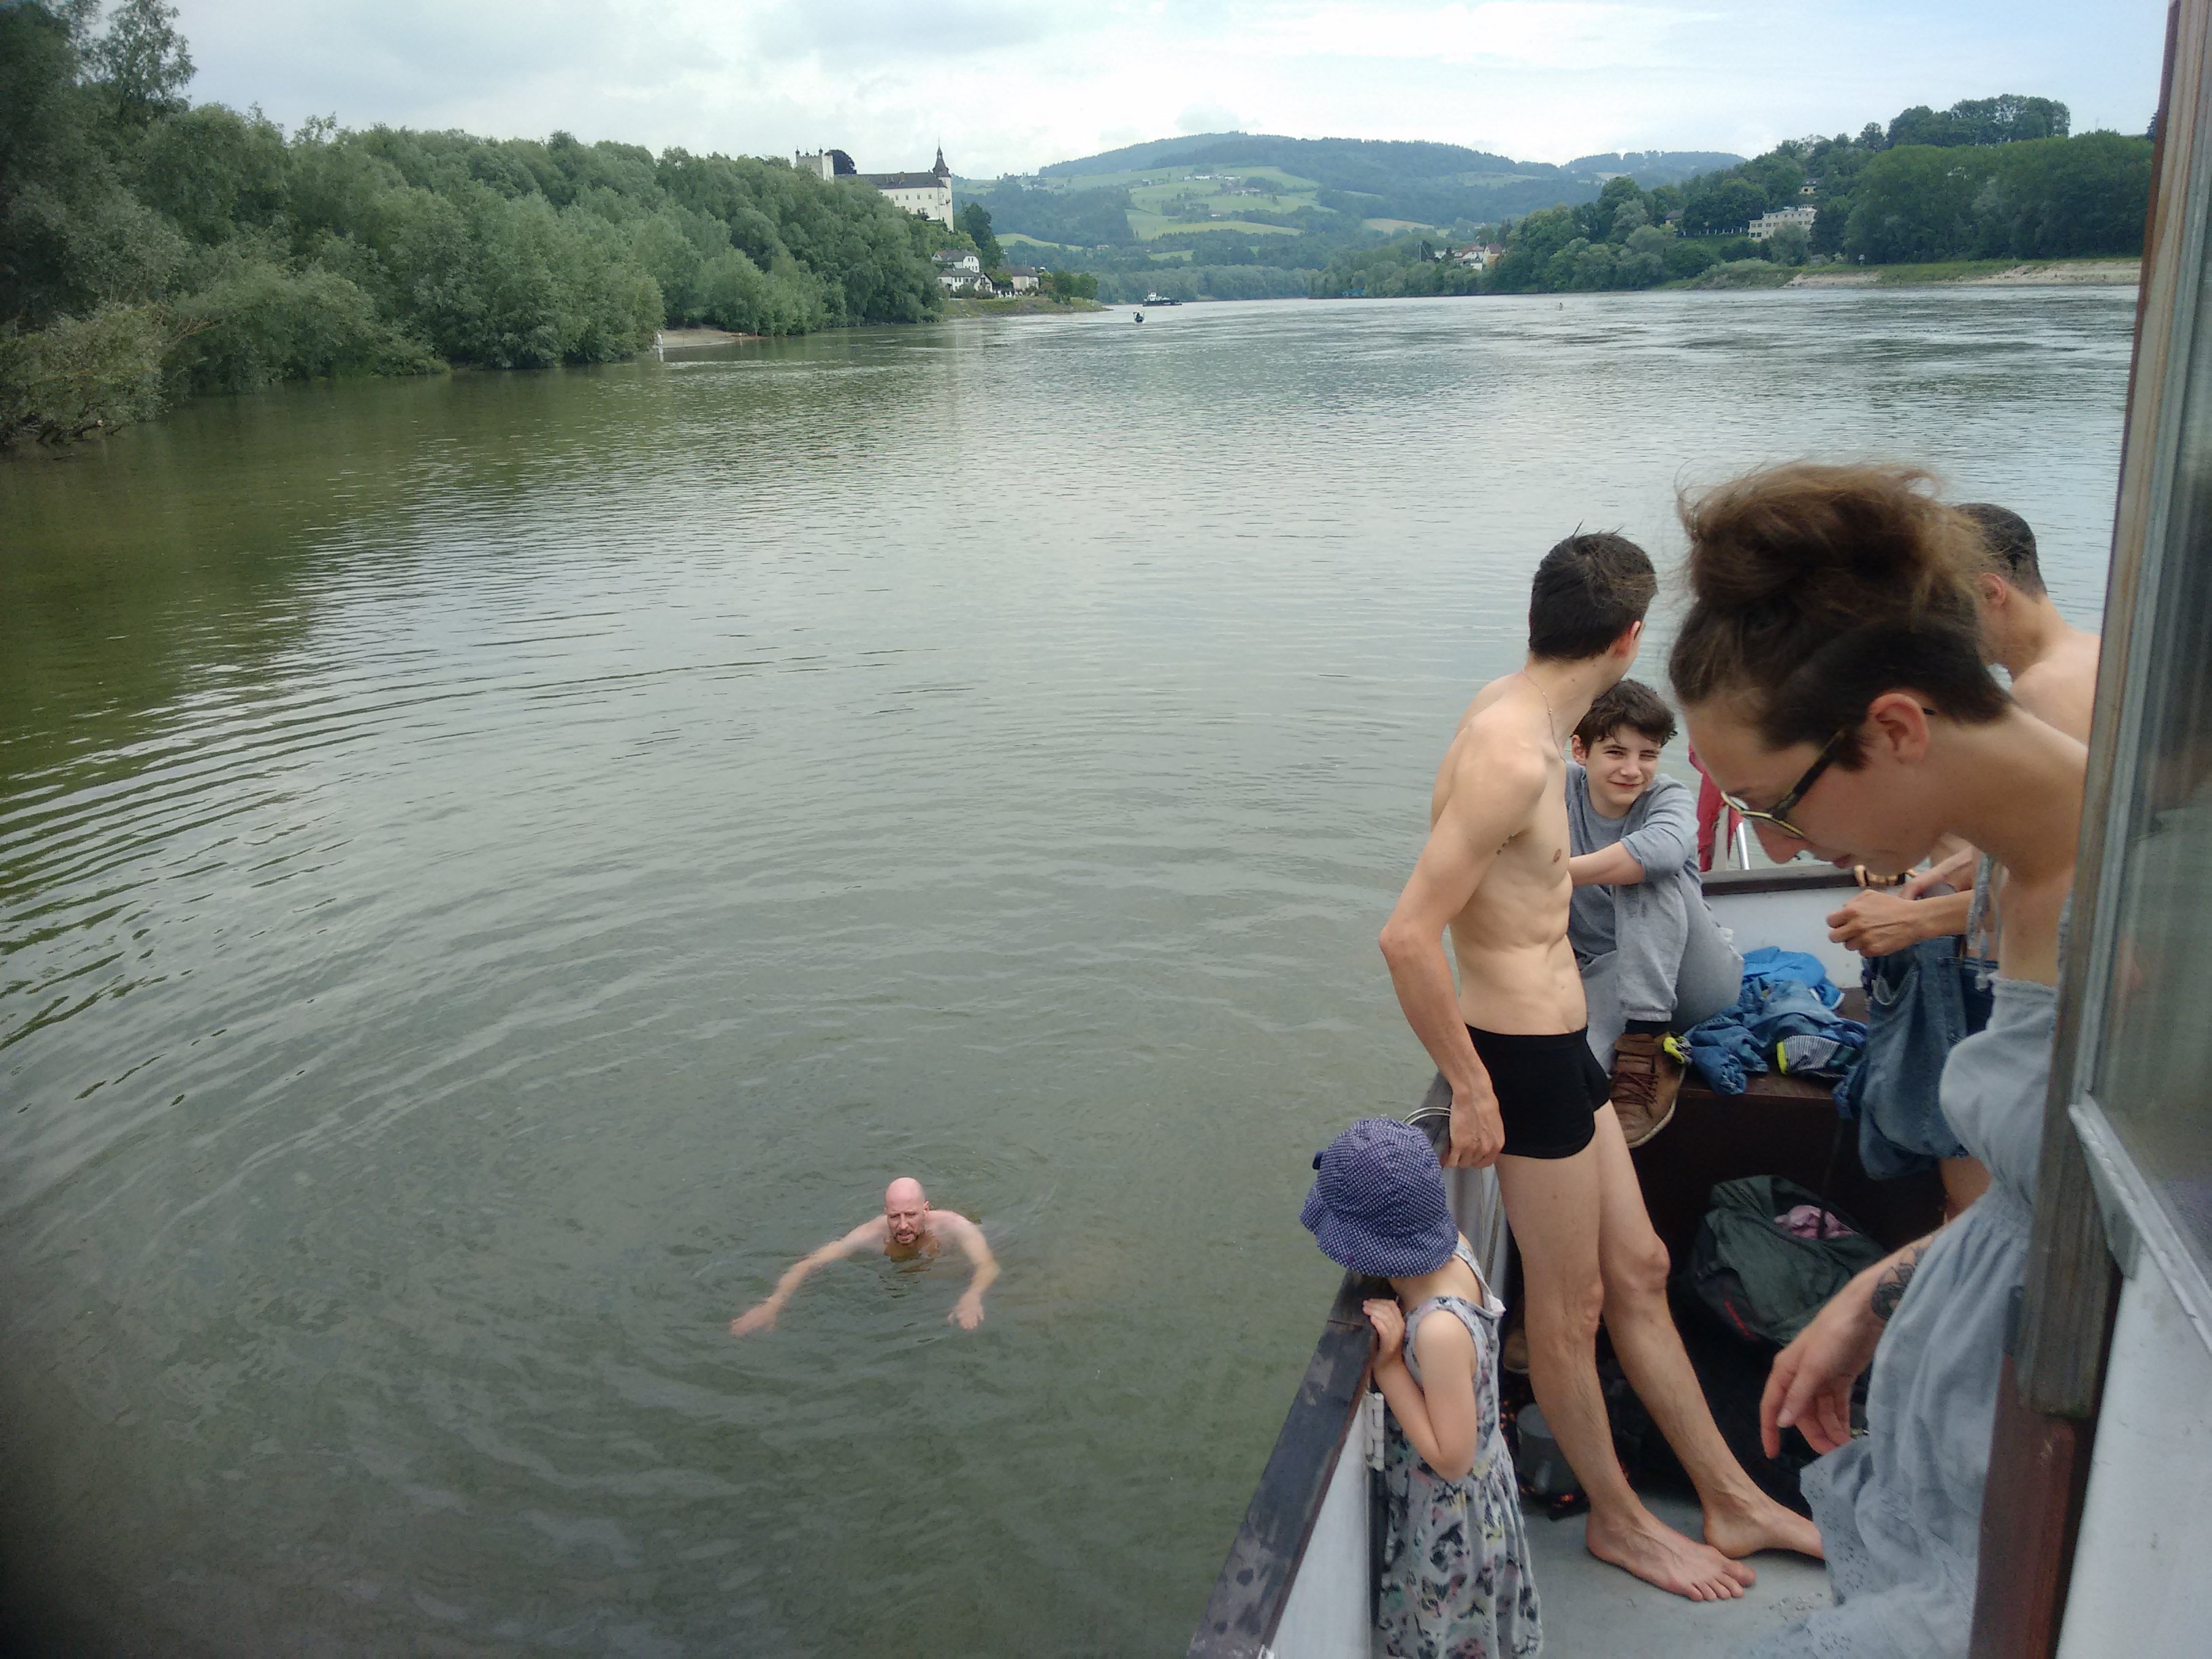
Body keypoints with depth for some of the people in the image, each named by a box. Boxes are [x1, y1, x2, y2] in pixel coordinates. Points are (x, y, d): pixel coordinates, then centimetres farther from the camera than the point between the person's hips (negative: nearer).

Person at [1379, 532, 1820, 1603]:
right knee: (1570, 1307, 11)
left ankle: (1733, 1502, 37)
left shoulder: (1510, 706, 4)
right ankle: (1617, 1519, 34)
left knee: (1639, 1271, 20)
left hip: (1559, 1044, 10)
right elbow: (1407, 937, -29)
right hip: (1527, 1059, -10)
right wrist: (1473, 1092, -21)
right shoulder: (1514, 756, -26)